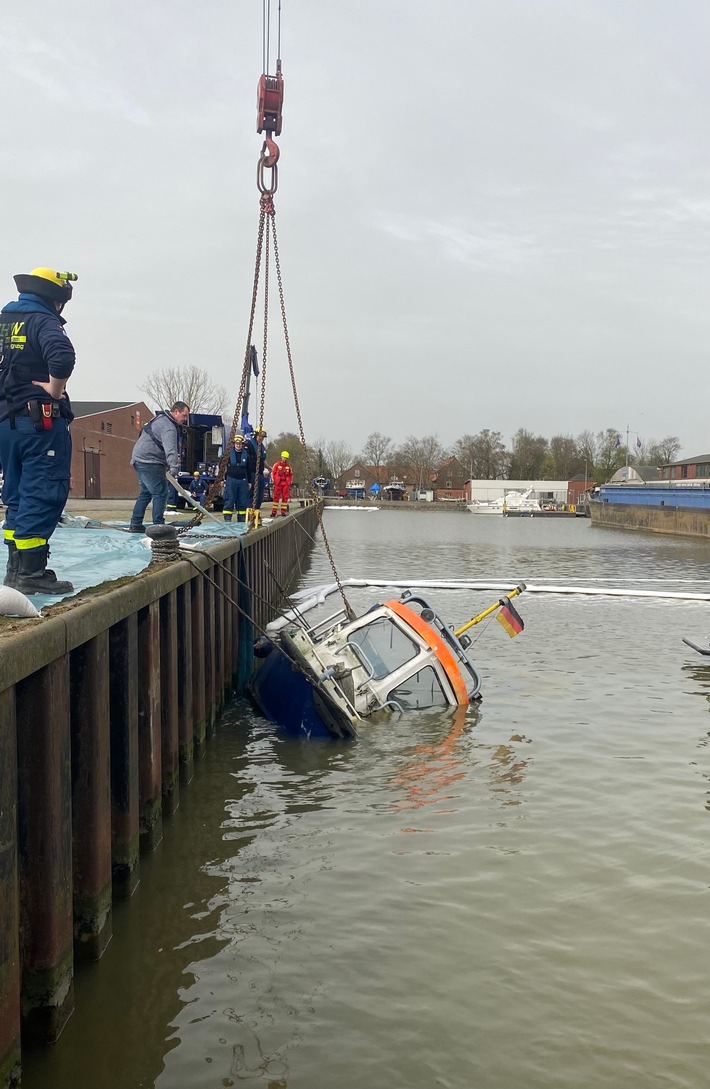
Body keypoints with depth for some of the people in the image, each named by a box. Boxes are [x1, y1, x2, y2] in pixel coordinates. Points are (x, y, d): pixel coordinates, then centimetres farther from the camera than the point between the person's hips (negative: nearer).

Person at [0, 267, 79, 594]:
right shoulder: (43, 321, -9)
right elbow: (62, 356, -29)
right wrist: (54, 389, -15)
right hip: (41, 421, -8)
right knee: (43, 494, -6)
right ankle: (32, 573, -8)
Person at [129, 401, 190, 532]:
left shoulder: (161, 418, 16)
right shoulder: (168, 427, -18)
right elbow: (170, 449, -34)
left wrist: (174, 458, 20)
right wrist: (174, 466, -46)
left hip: (139, 460, 11)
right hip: (149, 462, -11)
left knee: (146, 492, 19)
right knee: (160, 493, -10)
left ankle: (135, 524, 22)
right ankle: (158, 525, -12)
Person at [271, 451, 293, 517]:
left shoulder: (288, 466, 10)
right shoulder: (277, 464, 0)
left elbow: (291, 475, 18)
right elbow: (273, 473, 1)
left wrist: (289, 482, 10)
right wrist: (274, 481, -4)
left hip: (286, 484, 4)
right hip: (278, 483, -3)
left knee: (285, 498, 2)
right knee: (276, 497, -4)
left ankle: (283, 512, 7)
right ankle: (274, 512, -3)